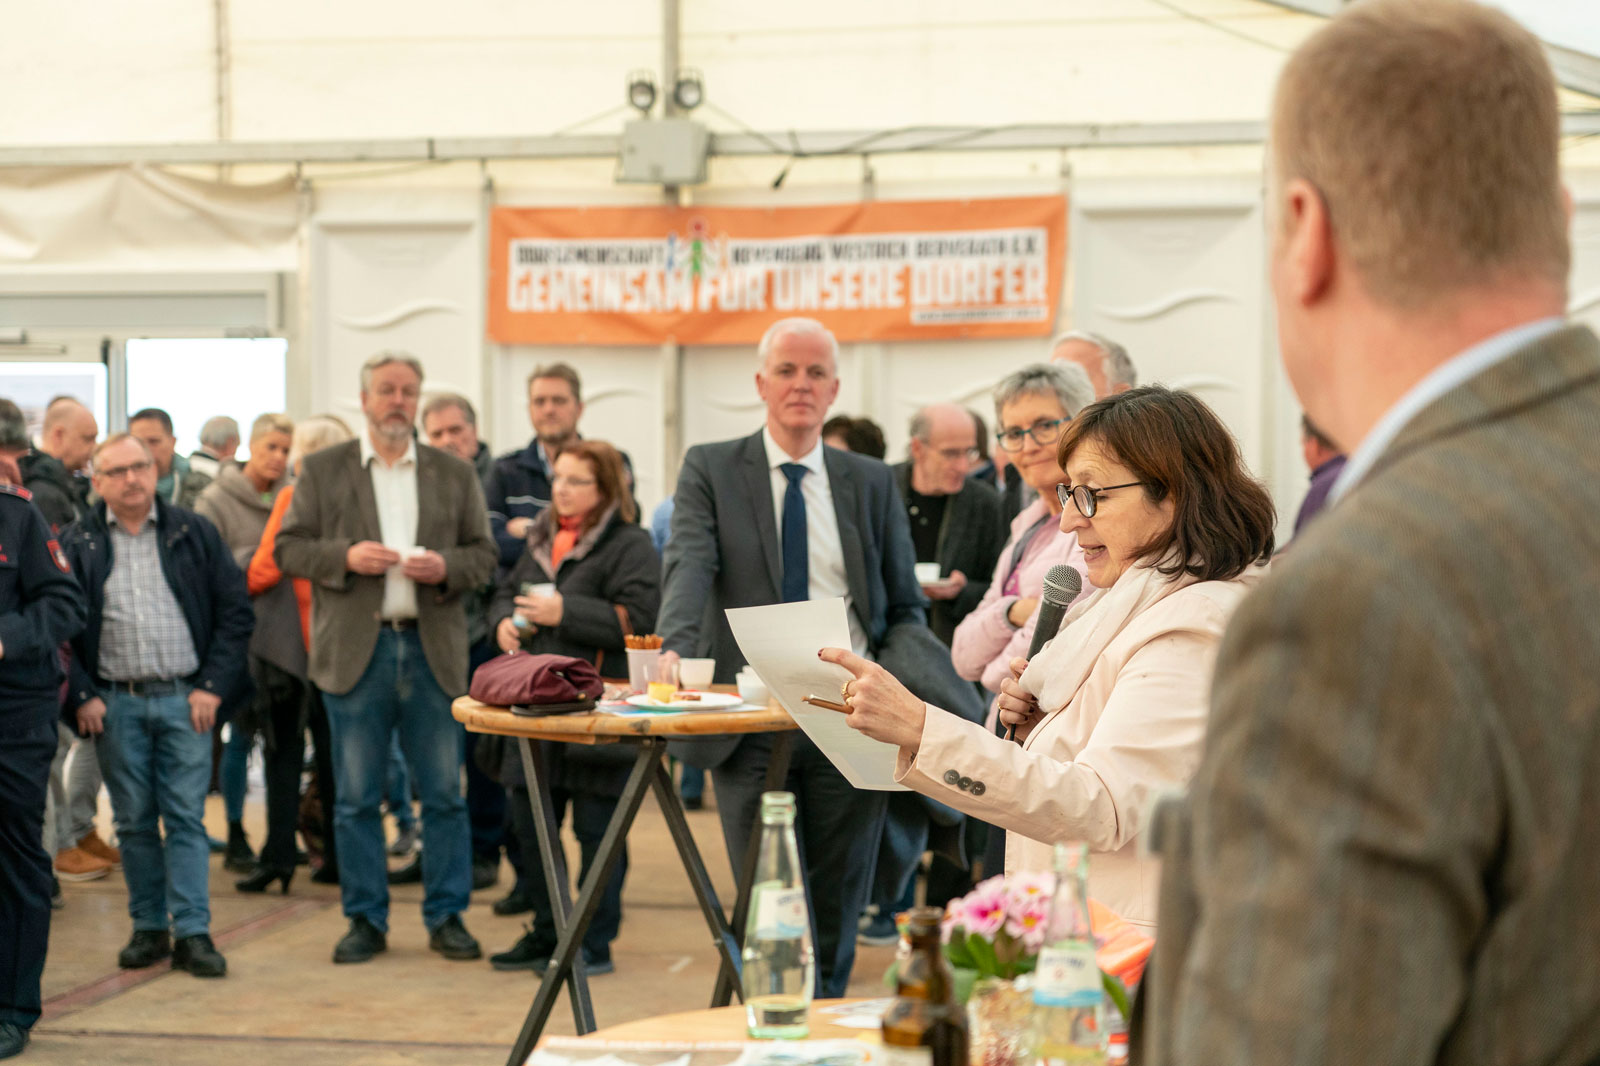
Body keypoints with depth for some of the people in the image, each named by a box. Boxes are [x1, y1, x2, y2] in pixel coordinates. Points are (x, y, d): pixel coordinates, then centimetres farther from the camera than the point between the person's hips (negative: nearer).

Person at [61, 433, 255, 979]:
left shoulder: (195, 533, 6)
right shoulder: (77, 543, 5)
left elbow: (236, 611, 5)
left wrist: (214, 687, -3)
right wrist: (82, 696, -4)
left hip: (185, 699, -1)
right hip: (114, 704, 1)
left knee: (187, 817, -3)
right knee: (134, 822, 6)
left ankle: (192, 933, -2)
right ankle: (149, 928, 15)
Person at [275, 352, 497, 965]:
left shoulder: (455, 475, 11)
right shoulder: (323, 470, 8)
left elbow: (483, 555, 10)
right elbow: (289, 548, 4)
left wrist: (446, 568, -10)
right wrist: (345, 557, -12)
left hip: (433, 650, 1)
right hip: (357, 651, -1)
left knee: (444, 793, 2)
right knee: (356, 797, 4)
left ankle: (446, 916, 12)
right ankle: (366, 920, 13)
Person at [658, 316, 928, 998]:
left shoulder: (872, 483, 9)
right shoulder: (711, 470, 3)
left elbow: (905, 608, 13)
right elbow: (688, 564, -14)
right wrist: (674, 647, -34)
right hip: (750, 722, -2)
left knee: (837, 917, 8)